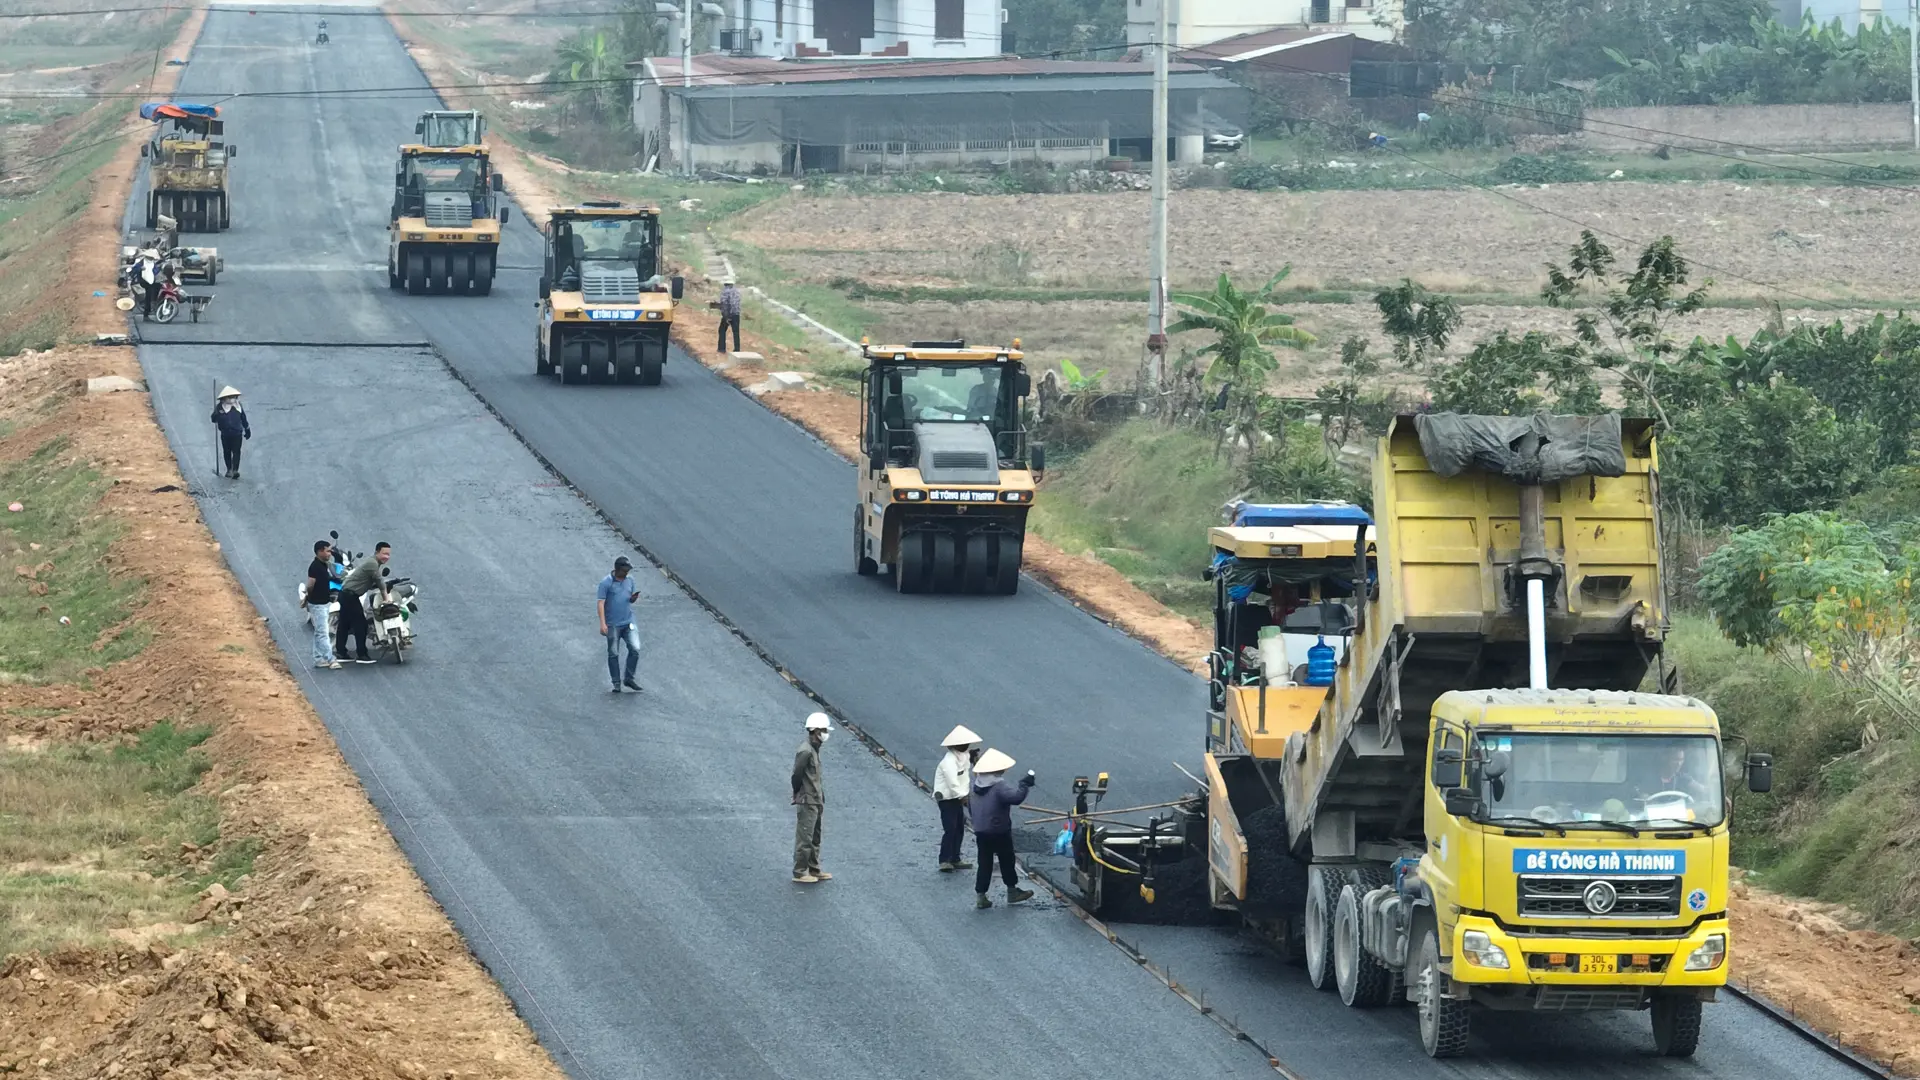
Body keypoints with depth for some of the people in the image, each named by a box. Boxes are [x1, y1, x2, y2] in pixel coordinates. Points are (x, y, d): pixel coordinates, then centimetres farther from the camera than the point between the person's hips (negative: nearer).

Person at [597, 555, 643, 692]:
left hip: (629, 623, 4)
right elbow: (601, 603, -11)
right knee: (613, 654, 2)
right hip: (613, 624, -4)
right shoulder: (606, 582, -7)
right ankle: (616, 683, 11)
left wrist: (634, 598, -6)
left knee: (635, 649, -8)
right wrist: (602, 623, -20)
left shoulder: (629, 581, 9)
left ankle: (629, 679, 5)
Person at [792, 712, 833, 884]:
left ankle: (814, 870, 26)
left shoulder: (814, 750, 11)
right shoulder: (805, 751, -20)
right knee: (804, 838, -3)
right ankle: (799, 873, 3)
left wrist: (820, 796, 12)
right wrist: (799, 794, -6)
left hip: (815, 801, 10)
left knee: (815, 838, 17)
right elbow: (796, 776, -18)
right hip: (807, 802, -10)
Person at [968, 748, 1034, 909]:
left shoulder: (978, 785, 1)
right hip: (999, 832, -6)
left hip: (980, 831, 6)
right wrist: (1024, 784, -22)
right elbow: (1016, 797, -34)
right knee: (1007, 861, 12)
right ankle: (1012, 891, 25)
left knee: (984, 863, 9)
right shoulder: (999, 787, -22)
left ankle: (980, 896, 7)